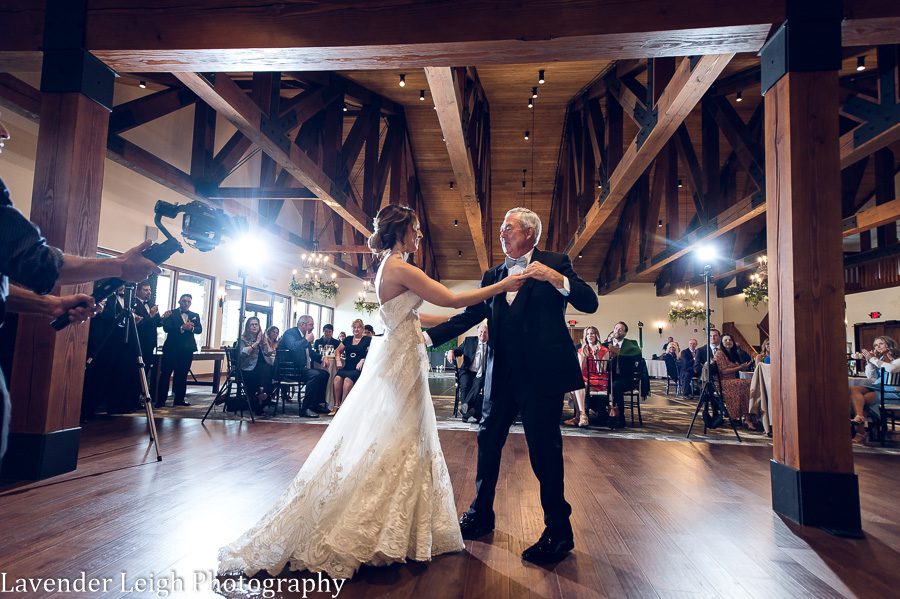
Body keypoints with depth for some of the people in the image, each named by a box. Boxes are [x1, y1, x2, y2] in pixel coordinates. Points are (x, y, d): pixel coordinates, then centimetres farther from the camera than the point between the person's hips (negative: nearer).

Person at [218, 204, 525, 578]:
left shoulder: (389, 267, 13)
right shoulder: (400, 269, -17)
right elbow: (450, 299, -19)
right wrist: (501, 286, -10)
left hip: (399, 359, 10)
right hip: (401, 364, -10)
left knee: (394, 447, 16)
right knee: (392, 448, 0)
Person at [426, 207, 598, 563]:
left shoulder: (555, 263, 0)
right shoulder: (492, 276, 13)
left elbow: (589, 304, -10)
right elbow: (468, 316, 8)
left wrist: (554, 277, -26)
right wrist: (427, 336, -1)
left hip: (542, 373, -5)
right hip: (502, 374, 6)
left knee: (544, 450, 1)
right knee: (488, 442, 14)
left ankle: (558, 532, 19)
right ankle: (480, 515, 33)